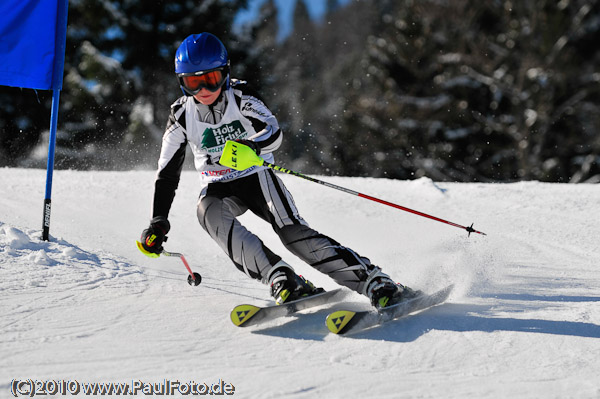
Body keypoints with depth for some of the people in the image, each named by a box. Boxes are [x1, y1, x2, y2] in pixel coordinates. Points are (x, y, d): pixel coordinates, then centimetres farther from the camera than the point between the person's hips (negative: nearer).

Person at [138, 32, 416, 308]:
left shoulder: (240, 96, -12)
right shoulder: (182, 116, -5)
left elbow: (273, 132, -27)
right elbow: (168, 173, 2)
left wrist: (252, 145, -50)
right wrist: (158, 222, -6)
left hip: (256, 176, -2)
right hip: (218, 189, 2)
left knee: (293, 232, -23)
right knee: (208, 213, -33)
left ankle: (377, 284, -28)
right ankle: (281, 280, -47)